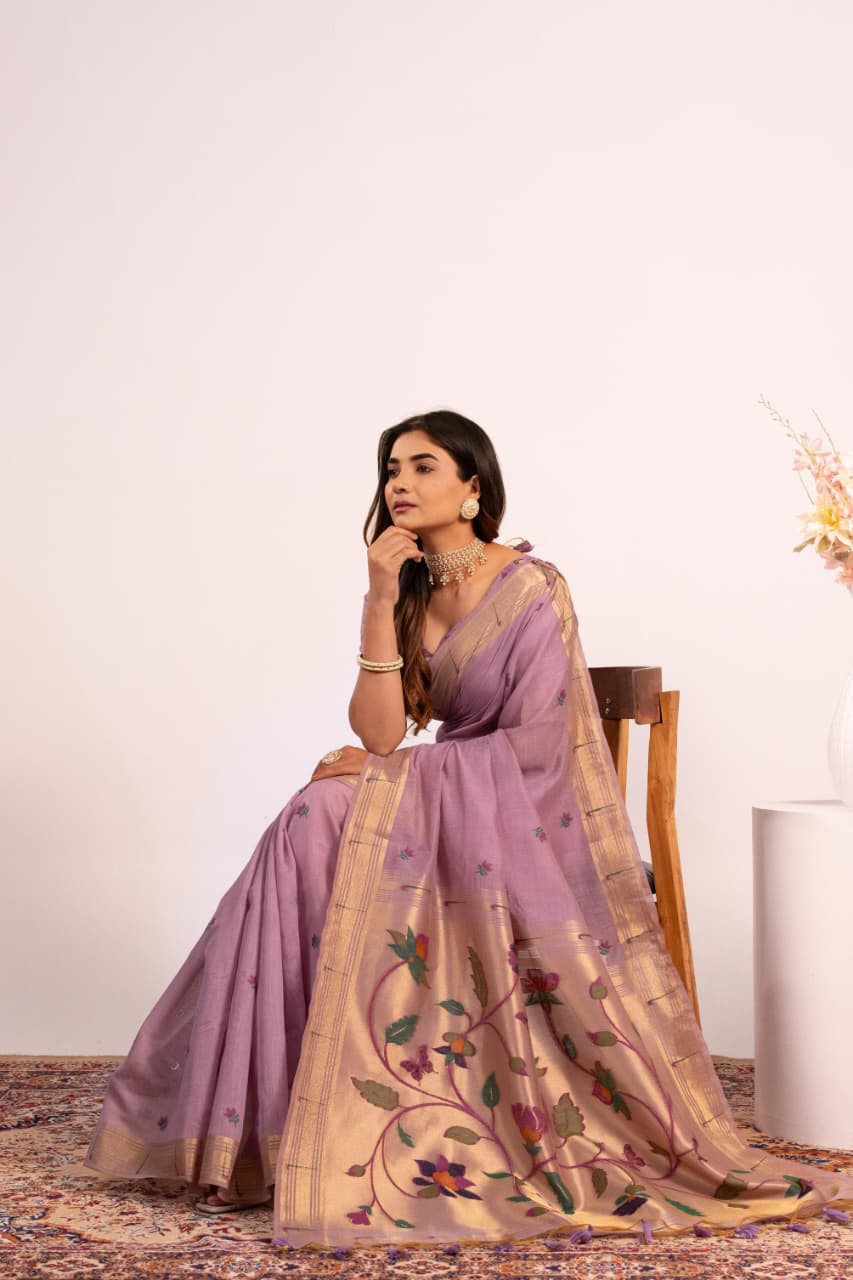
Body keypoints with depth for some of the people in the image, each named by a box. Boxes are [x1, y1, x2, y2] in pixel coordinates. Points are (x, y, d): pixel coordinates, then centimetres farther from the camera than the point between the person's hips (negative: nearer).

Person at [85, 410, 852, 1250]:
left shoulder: (532, 590, -10)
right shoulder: (410, 596, 8)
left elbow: (534, 745, -16)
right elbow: (379, 735, -6)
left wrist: (395, 769, -13)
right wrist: (382, 599, -13)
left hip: (523, 813, -6)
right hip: (443, 807, 6)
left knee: (327, 828, -26)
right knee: (317, 825, -22)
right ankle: (276, 1122, -18)